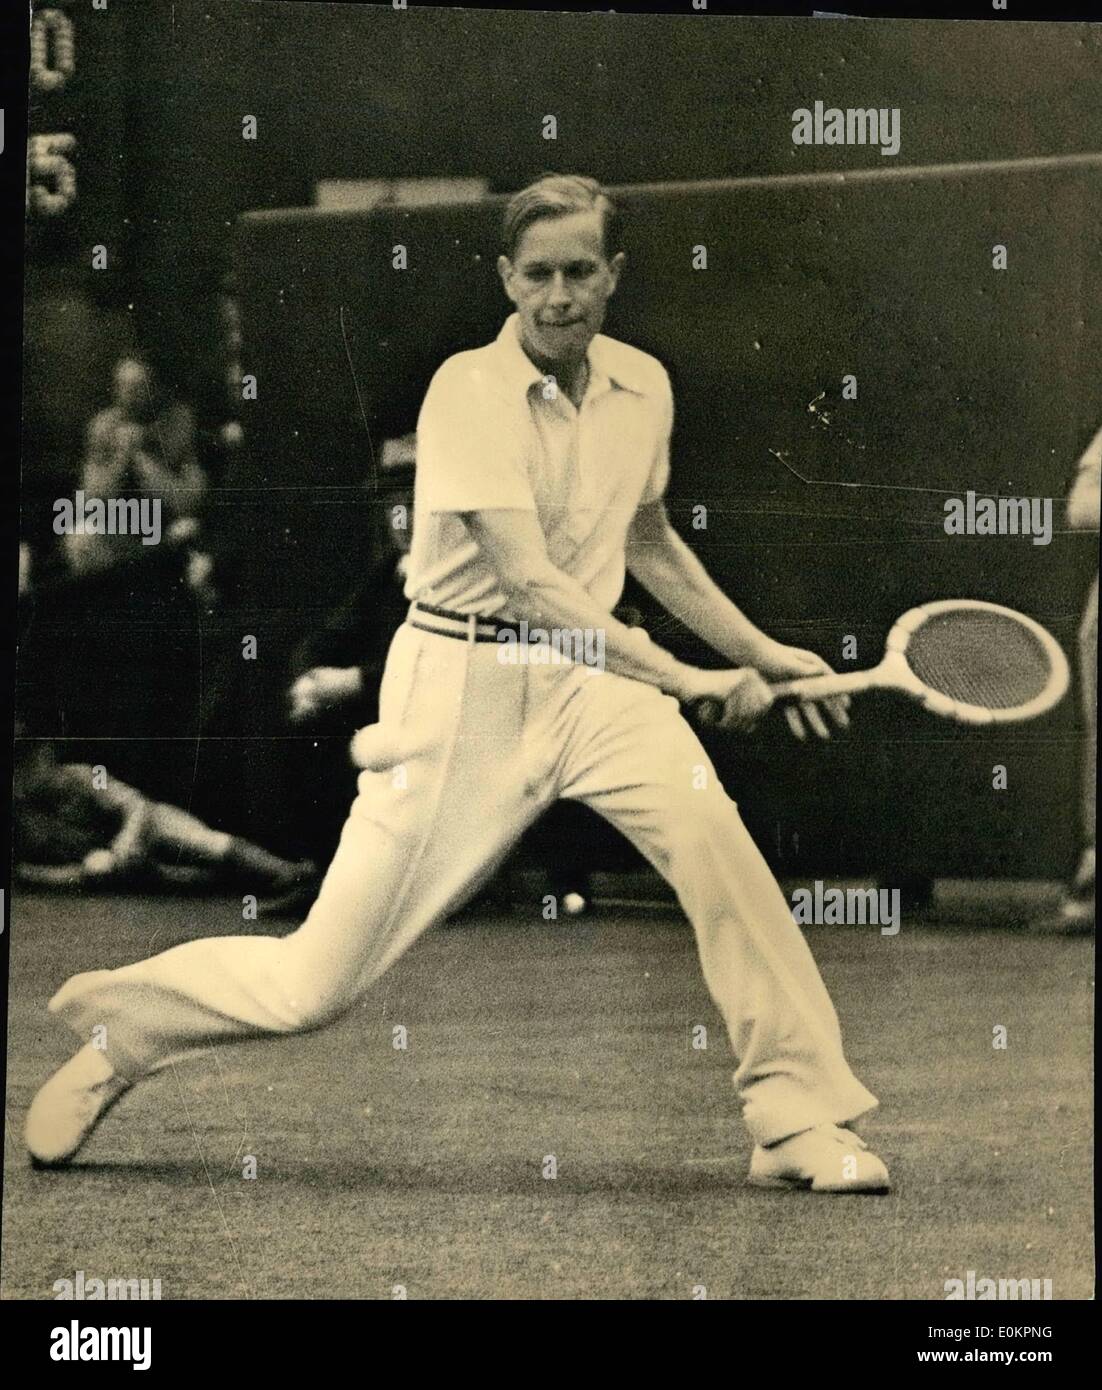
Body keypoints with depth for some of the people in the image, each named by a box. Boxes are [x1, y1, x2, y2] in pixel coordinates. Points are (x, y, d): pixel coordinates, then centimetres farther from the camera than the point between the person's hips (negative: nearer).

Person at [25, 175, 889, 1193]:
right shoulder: (469, 390, -16)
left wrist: (762, 652, 16)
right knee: (318, 984, -4)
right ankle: (117, 1028, 25)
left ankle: (799, 1118, -15)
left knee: (709, 829, -26)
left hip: (595, 676, 5)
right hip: (464, 684, -4)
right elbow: (530, 582, -26)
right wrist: (686, 681, -31)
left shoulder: (643, 385, 3)